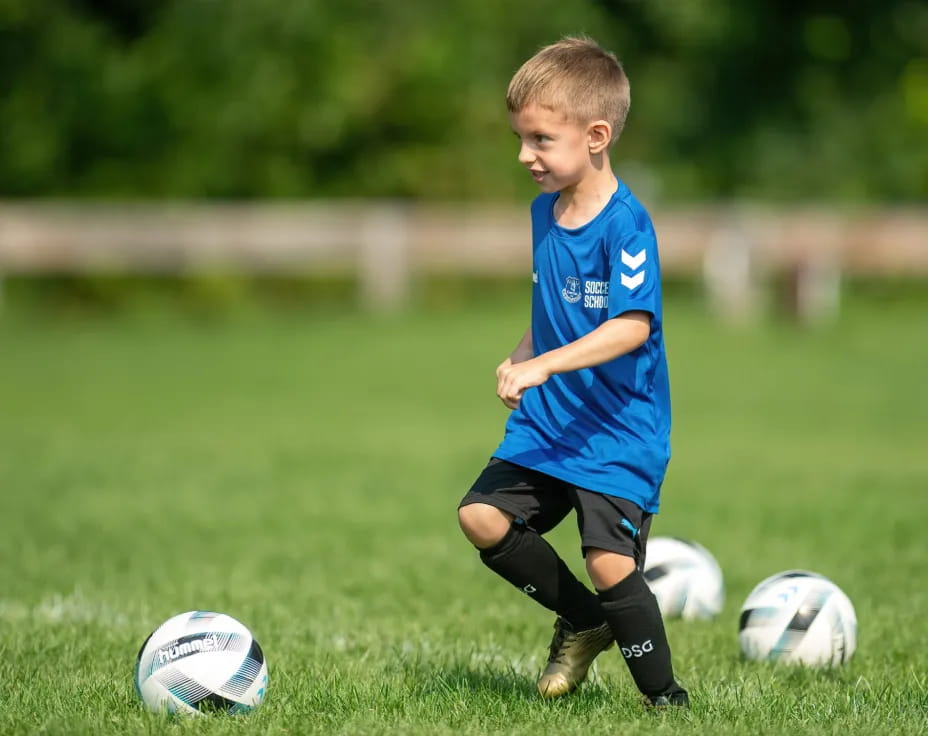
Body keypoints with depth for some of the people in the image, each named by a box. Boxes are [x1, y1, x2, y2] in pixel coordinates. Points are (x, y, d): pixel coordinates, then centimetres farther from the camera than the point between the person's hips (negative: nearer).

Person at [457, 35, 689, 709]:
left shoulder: (625, 224, -17)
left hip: (619, 432, -8)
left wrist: (542, 365, -34)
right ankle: (584, 622, 17)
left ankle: (666, 699, 2)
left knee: (610, 561, -16)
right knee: (482, 518, -4)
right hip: (547, 421, 8)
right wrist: (521, 357, 7)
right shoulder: (545, 210, 8)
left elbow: (632, 326, -28)